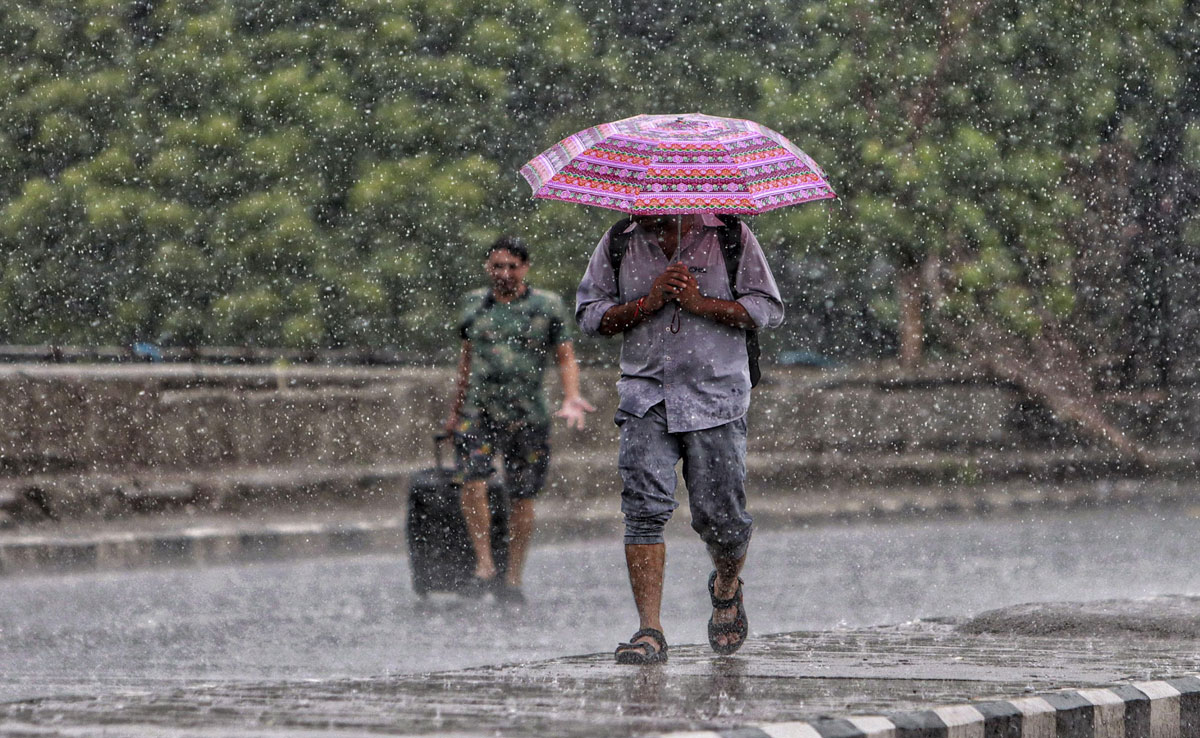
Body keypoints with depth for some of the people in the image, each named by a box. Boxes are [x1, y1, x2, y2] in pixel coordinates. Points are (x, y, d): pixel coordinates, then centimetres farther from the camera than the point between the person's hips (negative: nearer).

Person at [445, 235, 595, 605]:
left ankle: (514, 577, 11)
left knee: (522, 498, 2)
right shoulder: (476, 303, 11)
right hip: (479, 411, 1)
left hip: (527, 414, -1)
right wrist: (455, 408, 24)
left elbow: (565, 357, 5)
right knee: (473, 483, -18)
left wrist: (571, 397, -12)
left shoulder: (546, 306, 3)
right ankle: (484, 565, -11)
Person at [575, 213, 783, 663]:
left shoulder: (730, 236, 2)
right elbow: (589, 314, 7)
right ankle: (649, 630, -14)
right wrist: (646, 304, -9)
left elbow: (768, 310, 0)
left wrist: (700, 303, -13)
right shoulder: (619, 243, 8)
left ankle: (727, 586, 34)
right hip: (646, 395, 1)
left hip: (716, 396, -1)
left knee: (719, 515, 0)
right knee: (645, 507, -14)